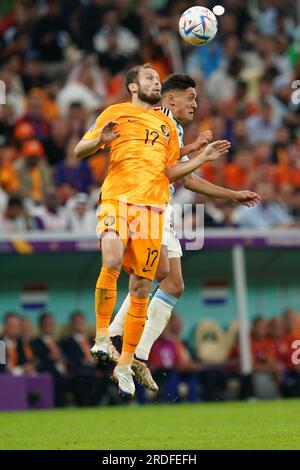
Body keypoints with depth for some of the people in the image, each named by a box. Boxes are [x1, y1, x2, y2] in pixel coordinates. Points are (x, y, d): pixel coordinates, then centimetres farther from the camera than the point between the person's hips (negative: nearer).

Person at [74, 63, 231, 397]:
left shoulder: (166, 125, 23)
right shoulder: (116, 112, 11)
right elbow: (79, 150, 8)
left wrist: (204, 158, 12)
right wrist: (100, 140, -13)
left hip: (152, 207, 4)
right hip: (117, 199, -4)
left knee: (141, 288, 1)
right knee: (112, 262, -31)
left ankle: (125, 364, 10)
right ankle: (102, 334, -16)